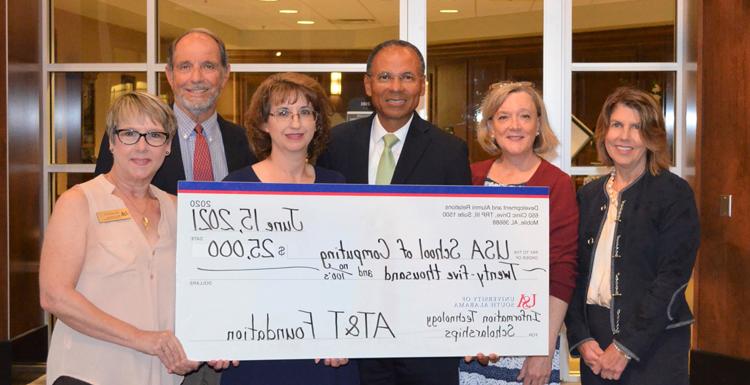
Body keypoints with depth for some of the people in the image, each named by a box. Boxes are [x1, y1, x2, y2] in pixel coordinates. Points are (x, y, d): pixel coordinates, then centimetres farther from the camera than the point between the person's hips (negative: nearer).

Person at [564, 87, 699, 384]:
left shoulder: (674, 193, -6)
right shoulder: (588, 195, 8)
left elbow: (673, 277, -12)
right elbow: (575, 271, 6)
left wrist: (626, 347, -14)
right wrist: (581, 338, -6)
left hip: (653, 344, -4)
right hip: (595, 341, 4)